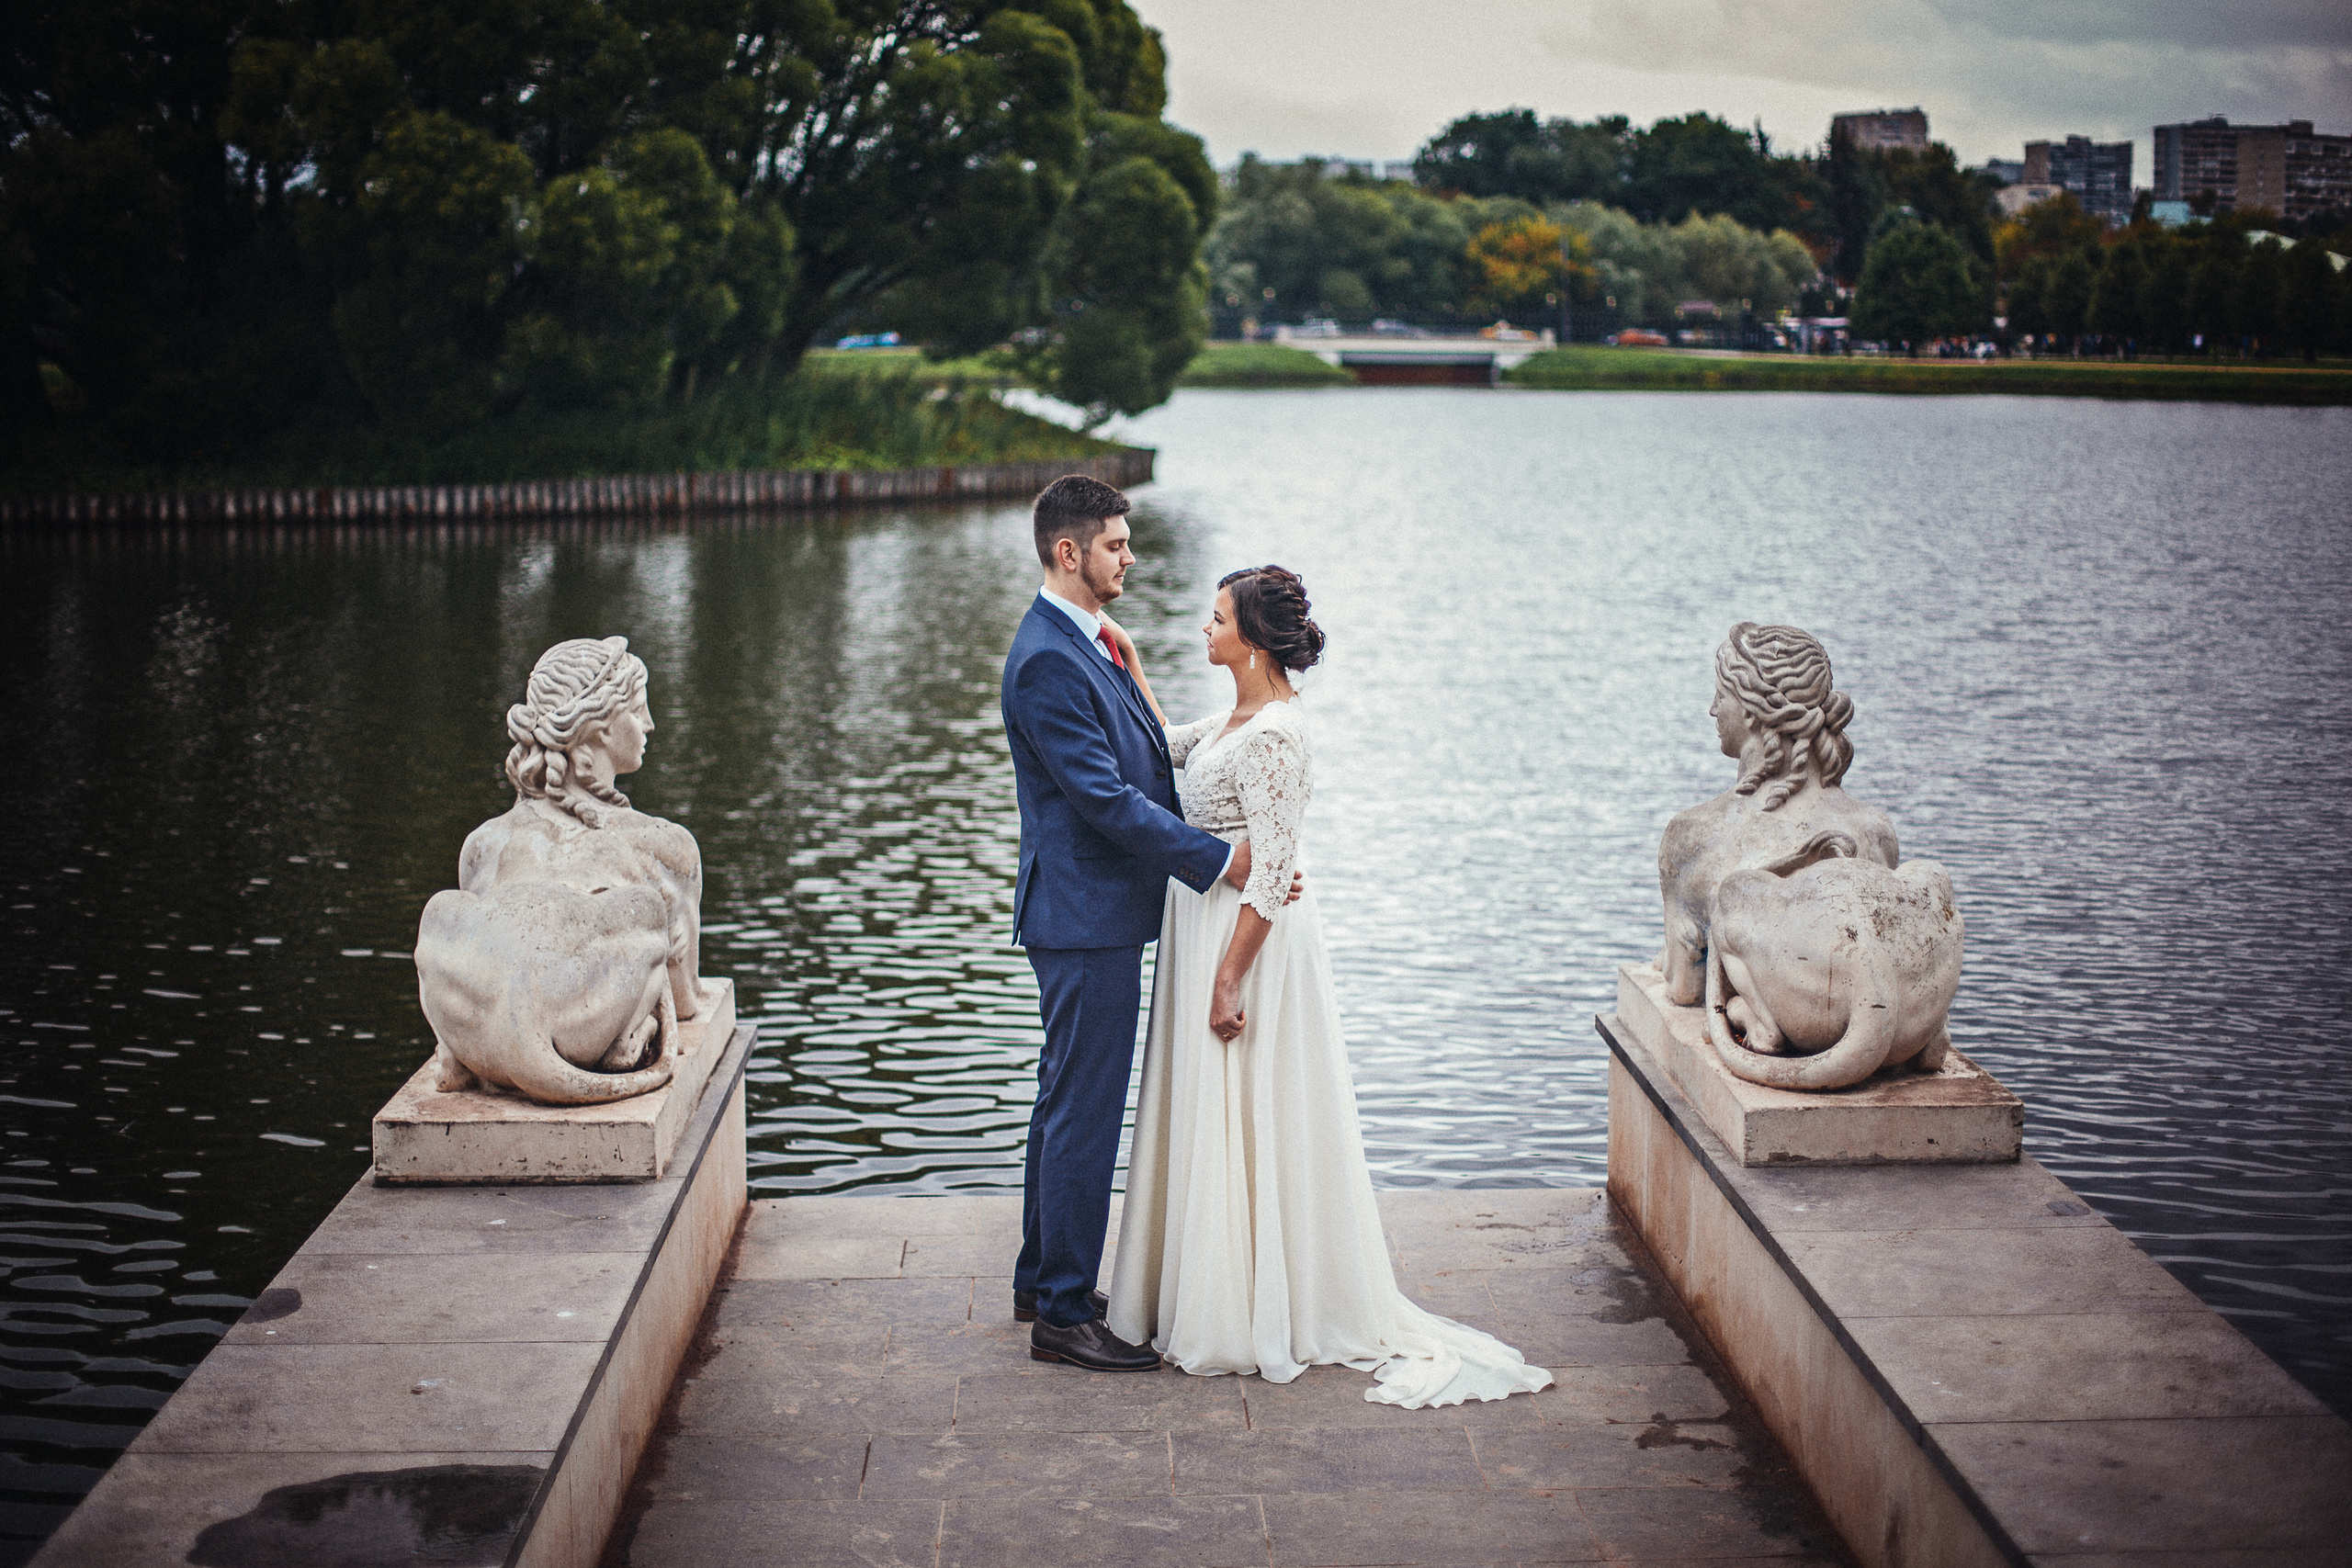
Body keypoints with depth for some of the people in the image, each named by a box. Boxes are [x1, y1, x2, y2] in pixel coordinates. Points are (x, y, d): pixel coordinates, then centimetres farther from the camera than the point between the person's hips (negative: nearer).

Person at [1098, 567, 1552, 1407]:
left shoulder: (1272, 733, -21)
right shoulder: (1237, 718, 7)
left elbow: (1272, 870, -23)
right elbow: (1167, 743, 27)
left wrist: (1228, 978, -22)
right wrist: (1131, 665, 17)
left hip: (1247, 940, -10)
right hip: (1205, 925, 10)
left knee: (1242, 1125, 0)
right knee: (1214, 1121, 16)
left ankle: (1248, 1322, 11)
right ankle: (1213, 1299, 28)